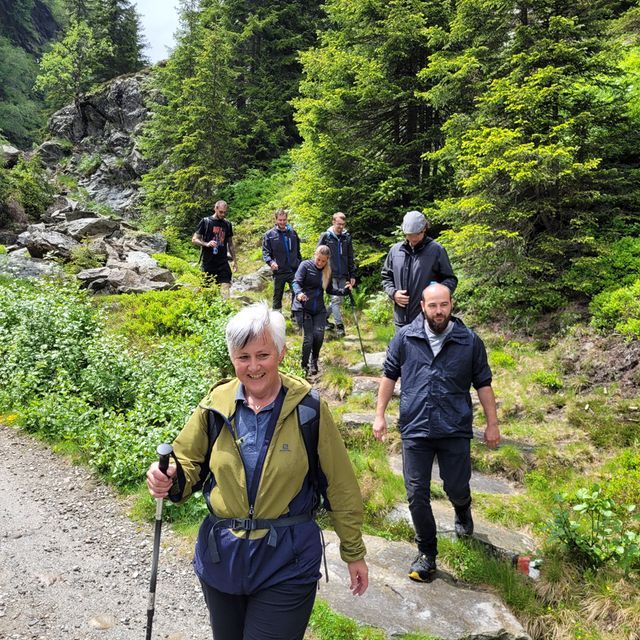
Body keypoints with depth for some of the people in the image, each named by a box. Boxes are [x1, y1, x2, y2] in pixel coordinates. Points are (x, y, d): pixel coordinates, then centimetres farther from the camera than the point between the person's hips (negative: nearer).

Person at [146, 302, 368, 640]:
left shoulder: (308, 408, -13)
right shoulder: (216, 404, -6)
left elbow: (340, 485, -6)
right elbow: (188, 466, 4)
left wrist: (354, 553, 2)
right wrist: (169, 480, -19)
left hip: (285, 564, -3)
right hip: (221, 557, 4)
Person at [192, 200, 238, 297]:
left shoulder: (227, 224, 13)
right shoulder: (205, 221, 2)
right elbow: (194, 239, 1)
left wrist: (234, 260, 16)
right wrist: (206, 244, -17)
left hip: (223, 263, 2)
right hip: (208, 263, -2)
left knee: (225, 291, -10)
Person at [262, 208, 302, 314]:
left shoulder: (293, 232, 9)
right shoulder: (269, 234, -1)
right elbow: (265, 252, -3)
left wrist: (300, 265, 14)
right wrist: (270, 262, -22)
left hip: (294, 270, 2)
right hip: (279, 271, -2)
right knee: (277, 295, 9)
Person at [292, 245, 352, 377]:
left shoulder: (327, 271, 9)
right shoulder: (305, 265, -6)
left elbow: (329, 290, 16)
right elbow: (296, 282, -17)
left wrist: (344, 290, 2)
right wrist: (298, 293, -37)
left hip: (319, 309, 4)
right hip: (303, 308, -3)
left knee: (319, 334, -15)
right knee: (308, 337, -11)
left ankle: (313, 362, 12)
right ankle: (304, 366, 10)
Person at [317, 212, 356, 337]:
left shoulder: (347, 237, 8)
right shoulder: (325, 236, -3)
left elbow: (350, 258, 13)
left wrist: (352, 275, 10)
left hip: (343, 275, 4)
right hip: (330, 274, -4)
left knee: (338, 301, 10)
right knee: (336, 299, -10)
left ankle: (324, 318, 29)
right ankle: (339, 325, -4)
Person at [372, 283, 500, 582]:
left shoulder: (470, 341, -1)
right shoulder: (405, 338, -1)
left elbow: (483, 384, 7)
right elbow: (389, 375, 7)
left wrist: (492, 423, 7)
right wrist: (379, 415, 5)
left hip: (455, 430, 0)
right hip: (415, 430, 1)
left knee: (457, 490, 10)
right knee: (417, 496, 4)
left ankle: (462, 512, 48)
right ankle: (427, 554, 25)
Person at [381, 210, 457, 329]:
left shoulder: (436, 250, -3)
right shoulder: (395, 250, 8)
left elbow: (450, 279, 1)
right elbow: (386, 277, 19)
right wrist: (393, 293, -1)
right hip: (401, 320, 4)